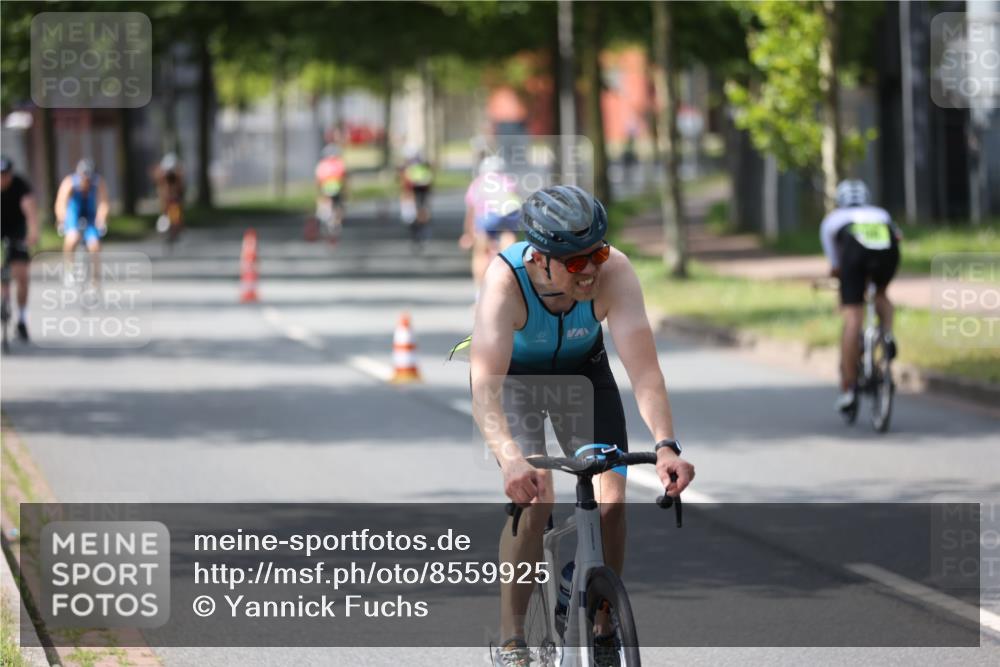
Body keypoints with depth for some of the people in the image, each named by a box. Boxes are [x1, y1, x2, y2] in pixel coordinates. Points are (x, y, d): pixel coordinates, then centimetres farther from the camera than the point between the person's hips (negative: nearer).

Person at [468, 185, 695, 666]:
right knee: (534, 500, -22)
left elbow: (643, 368, -39)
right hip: (514, 374, -2)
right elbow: (484, 386, -48)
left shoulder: (613, 271, -34)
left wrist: (665, 445, -54)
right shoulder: (506, 279, -39)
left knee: (611, 502, -11)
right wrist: (510, 458, -64)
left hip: (582, 369, 2)